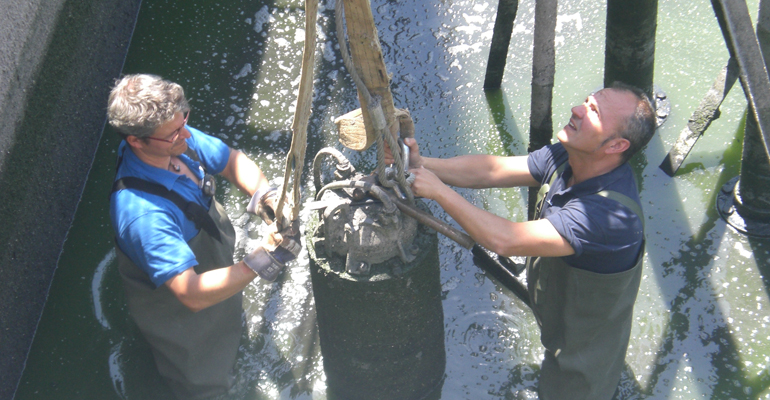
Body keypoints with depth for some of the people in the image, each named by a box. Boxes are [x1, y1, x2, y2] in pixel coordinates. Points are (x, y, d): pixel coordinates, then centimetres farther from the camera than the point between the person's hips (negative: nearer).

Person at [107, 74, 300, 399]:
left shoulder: (174, 138, -25)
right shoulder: (142, 213, -48)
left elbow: (233, 161, -9)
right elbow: (193, 294, -47)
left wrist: (264, 195, -30)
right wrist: (263, 261, -49)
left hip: (213, 270, 7)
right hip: (180, 314, -6)